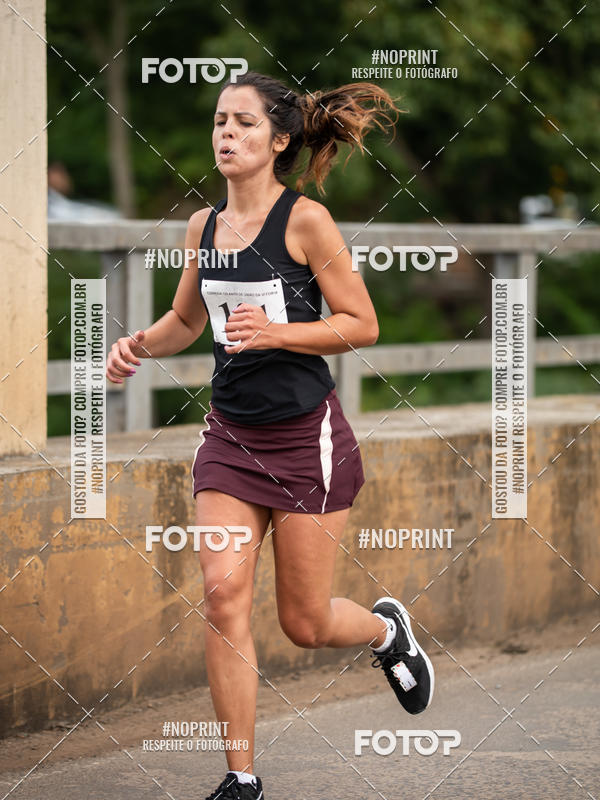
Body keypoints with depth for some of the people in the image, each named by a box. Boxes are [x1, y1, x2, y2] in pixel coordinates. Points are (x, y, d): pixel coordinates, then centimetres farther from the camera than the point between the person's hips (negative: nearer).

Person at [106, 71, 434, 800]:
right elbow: (187, 319, 22)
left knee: (304, 623, 4)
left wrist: (276, 332, -23)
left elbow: (362, 325, -10)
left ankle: (388, 630, 40)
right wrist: (139, 345, 2)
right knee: (223, 593, -10)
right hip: (230, 433, 5)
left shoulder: (305, 220, -12)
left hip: (305, 436, -5)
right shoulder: (203, 226, 5)